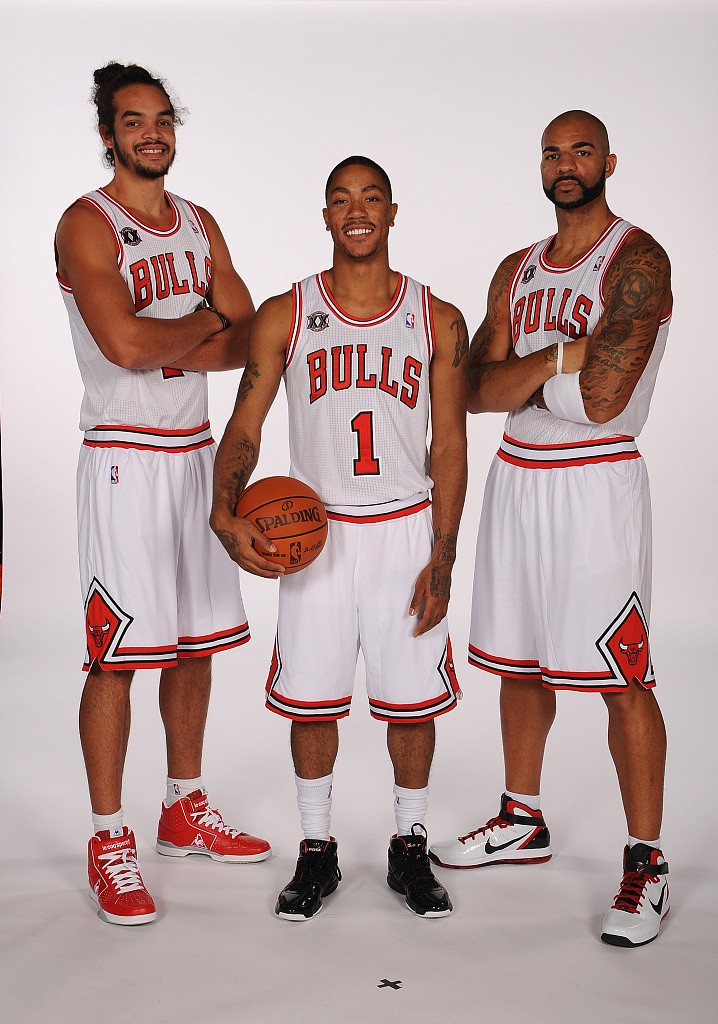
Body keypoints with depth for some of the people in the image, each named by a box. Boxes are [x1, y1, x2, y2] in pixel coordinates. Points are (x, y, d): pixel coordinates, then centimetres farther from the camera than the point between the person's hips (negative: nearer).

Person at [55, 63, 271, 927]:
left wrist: (173, 347, -13)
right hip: (124, 457, -7)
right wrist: (206, 322, -5)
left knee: (195, 642, 13)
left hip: (196, 452, 7)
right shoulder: (86, 224, -7)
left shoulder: (198, 224, 14)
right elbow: (126, 344, -22)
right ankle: (109, 843, 9)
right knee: (117, 653, -4)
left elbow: (255, 337, 5)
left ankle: (185, 811, 29)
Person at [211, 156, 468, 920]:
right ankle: (316, 851, 25)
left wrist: (441, 561, -5)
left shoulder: (438, 321, 2)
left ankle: (409, 848, 26)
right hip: (313, 533, 0)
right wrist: (225, 513, -19)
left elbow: (450, 448, 1)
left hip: (408, 532, 0)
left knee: (412, 699, 6)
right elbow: (244, 427, -1)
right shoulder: (284, 317, 2)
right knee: (310, 700, 6)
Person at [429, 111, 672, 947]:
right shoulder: (517, 271, 14)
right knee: (520, 662, 15)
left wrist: (521, 373, -5)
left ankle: (646, 863, 9)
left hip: (596, 483, -7)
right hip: (516, 477, 7)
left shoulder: (637, 260, -8)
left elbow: (604, 398, -19)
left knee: (620, 678, -4)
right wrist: (562, 357, -11)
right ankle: (522, 823, 32)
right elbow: (478, 390, 3)